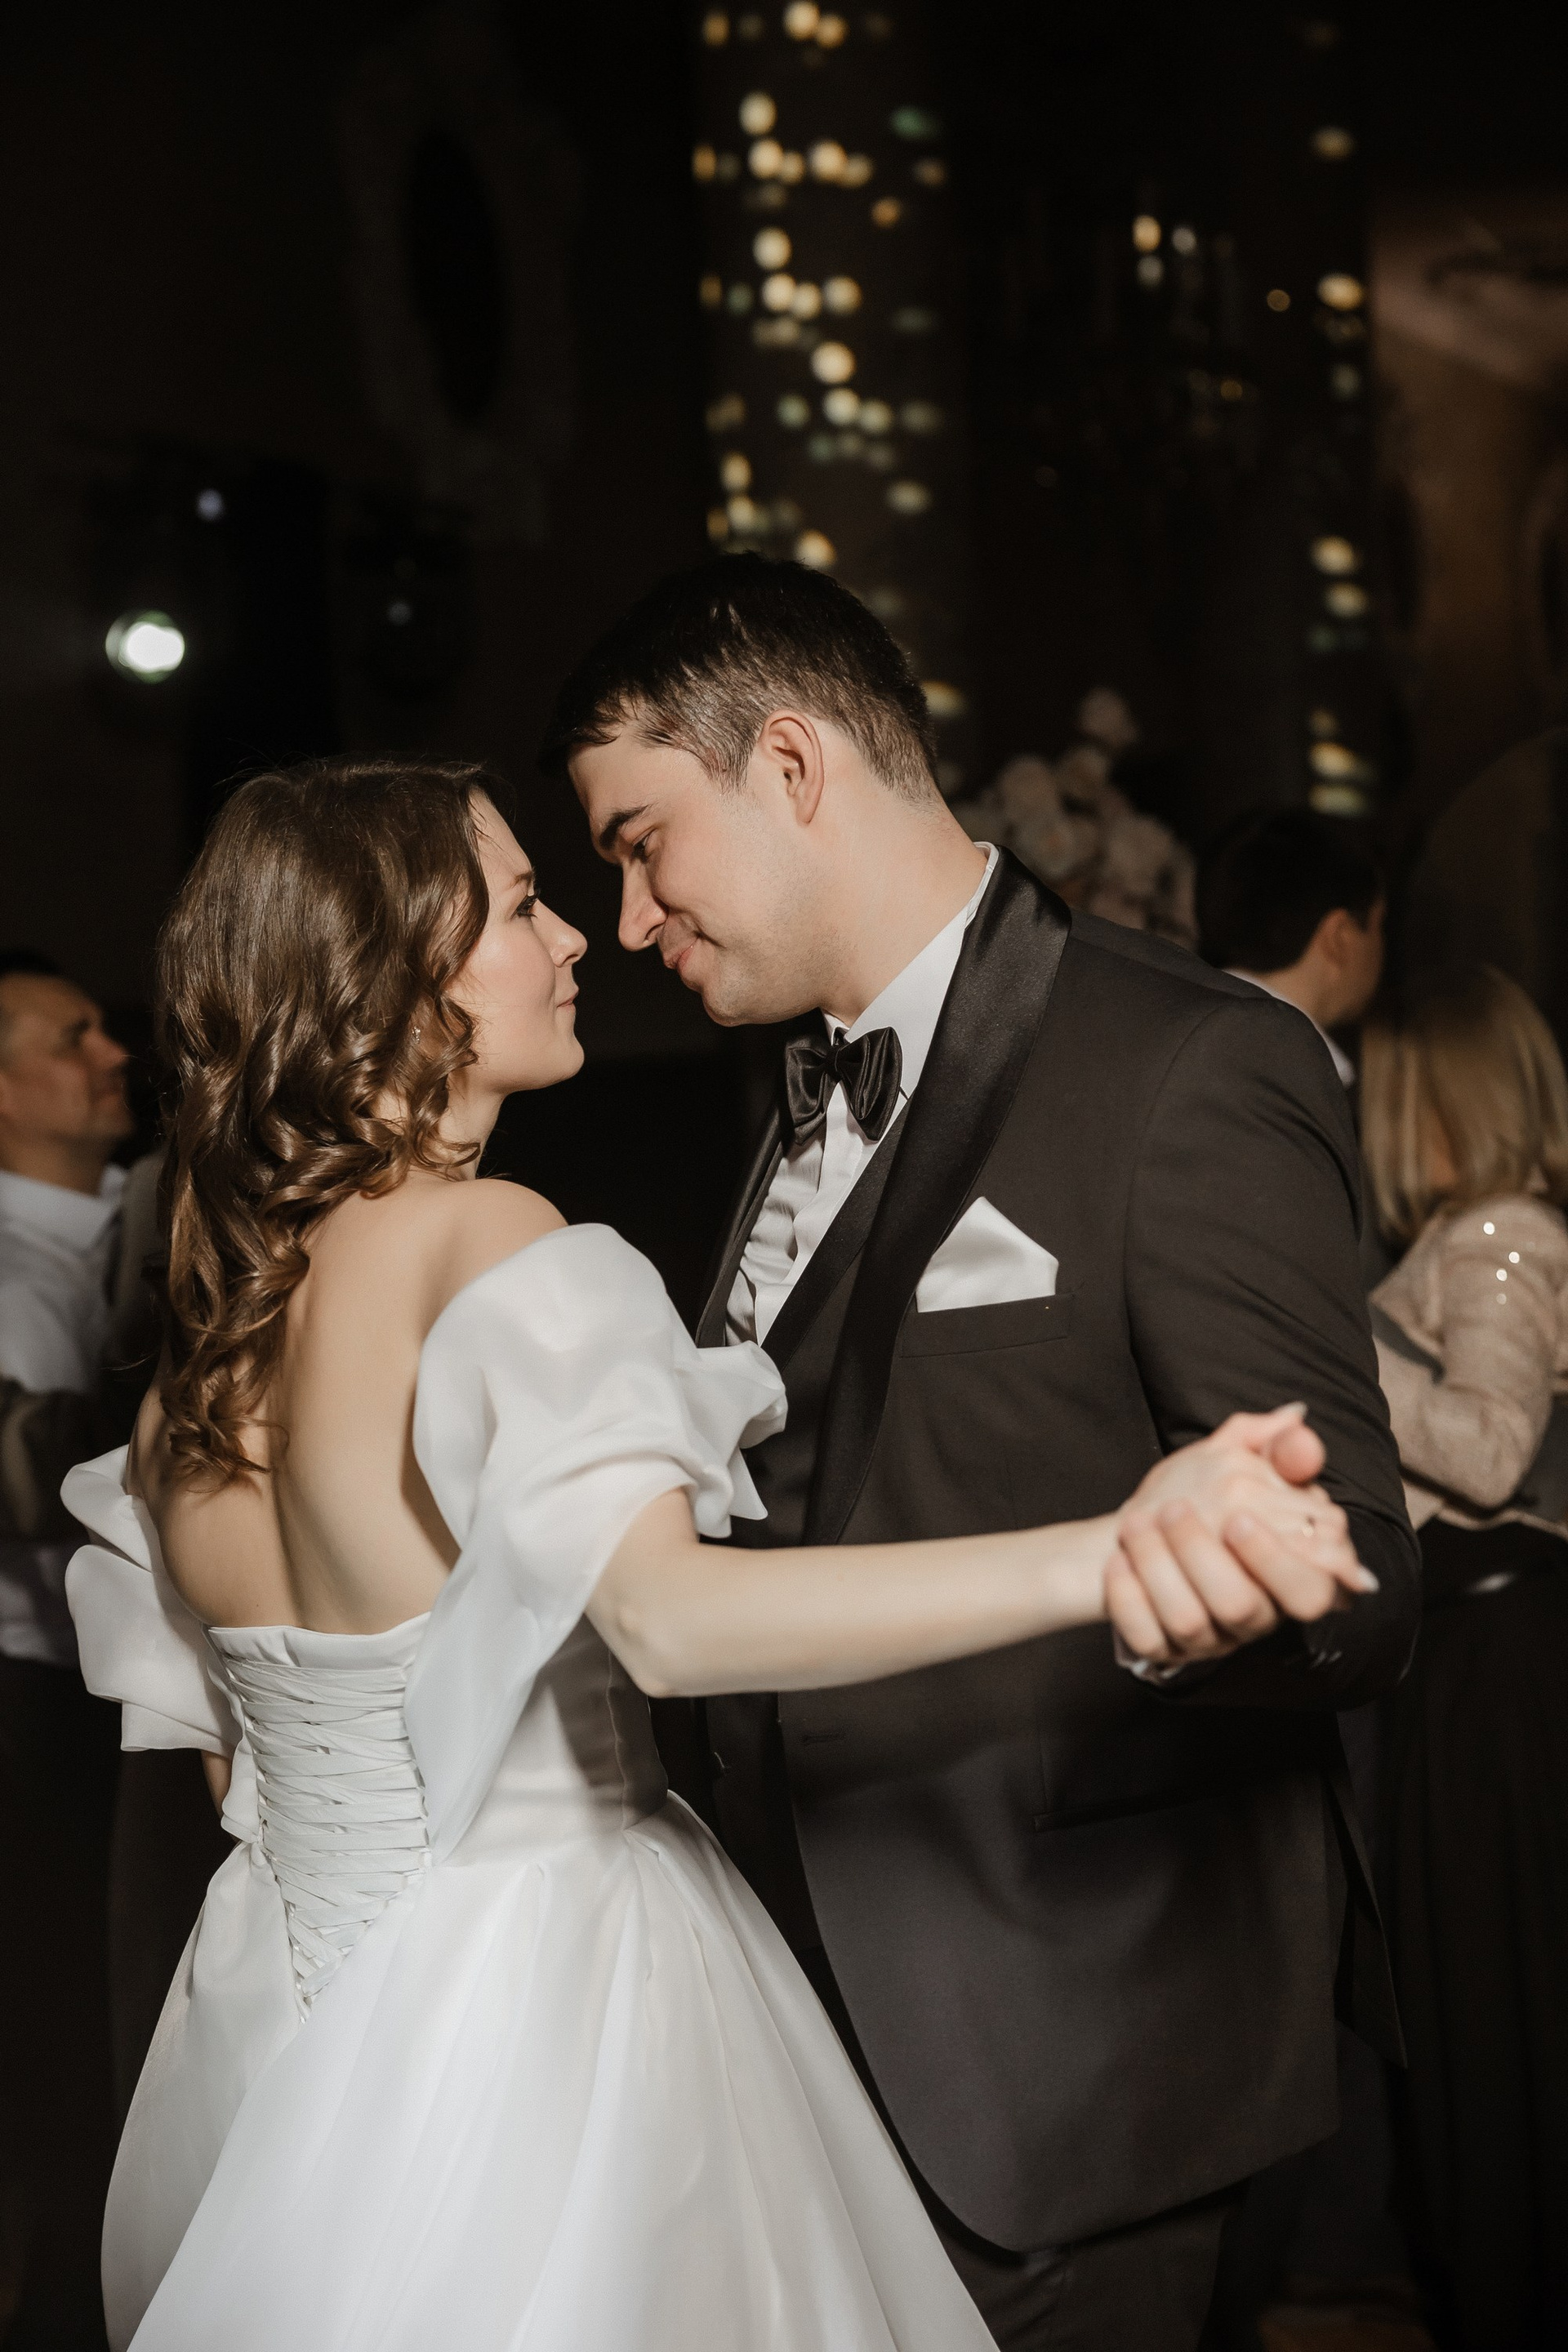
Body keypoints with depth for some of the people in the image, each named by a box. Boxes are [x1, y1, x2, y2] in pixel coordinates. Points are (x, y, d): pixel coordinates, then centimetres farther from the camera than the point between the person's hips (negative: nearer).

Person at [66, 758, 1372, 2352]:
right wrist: (1102, 1564, -51)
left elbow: (226, 1754, 10)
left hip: (279, 2019, 7)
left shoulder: (201, 1322, 2)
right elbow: (669, 1615, -38)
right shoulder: (495, 1250, -21)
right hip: (533, 2008, -7)